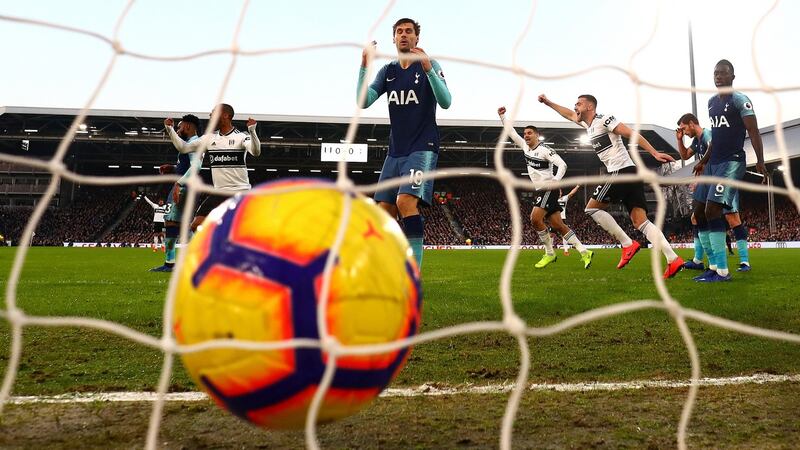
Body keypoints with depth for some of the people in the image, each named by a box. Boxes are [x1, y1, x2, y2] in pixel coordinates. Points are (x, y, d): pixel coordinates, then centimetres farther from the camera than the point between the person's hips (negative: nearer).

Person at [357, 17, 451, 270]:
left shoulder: (429, 65, -2)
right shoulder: (387, 71, 12)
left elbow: (446, 102, -16)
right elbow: (363, 102, 1)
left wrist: (428, 69, -30)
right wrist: (364, 67, -11)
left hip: (422, 147, -6)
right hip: (395, 151, 6)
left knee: (406, 201, -25)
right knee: (385, 209, 1)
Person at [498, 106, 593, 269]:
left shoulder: (545, 150, -11)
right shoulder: (525, 146, 10)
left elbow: (562, 164, -16)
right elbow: (511, 132, 16)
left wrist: (555, 180, -29)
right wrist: (502, 116, 9)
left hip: (547, 189, -7)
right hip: (539, 191, 7)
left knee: (535, 218, -22)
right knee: (558, 225, 0)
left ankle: (550, 253, -9)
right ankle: (584, 252, 2)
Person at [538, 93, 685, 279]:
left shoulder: (604, 119, -3)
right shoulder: (589, 124, 23)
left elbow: (631, 134, -10)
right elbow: (569, 114, 41)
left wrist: (654, 153, -18)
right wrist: (548, 103, 45)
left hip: (621, 172, -9)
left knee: (592, 208, 2)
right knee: (641, 222, -1)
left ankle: (627, 244, -5)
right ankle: (673, 259, -14)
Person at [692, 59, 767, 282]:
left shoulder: (740, 100, -8)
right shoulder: (711, 102, 17)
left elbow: (753, 132, -14)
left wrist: (760, 161, -25)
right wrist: (704, 161, 29)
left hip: (732, 162, -9)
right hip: (714, 163, 9)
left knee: (712, 210, -20)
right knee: (699, 212, 5)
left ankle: (722, 271, -17)